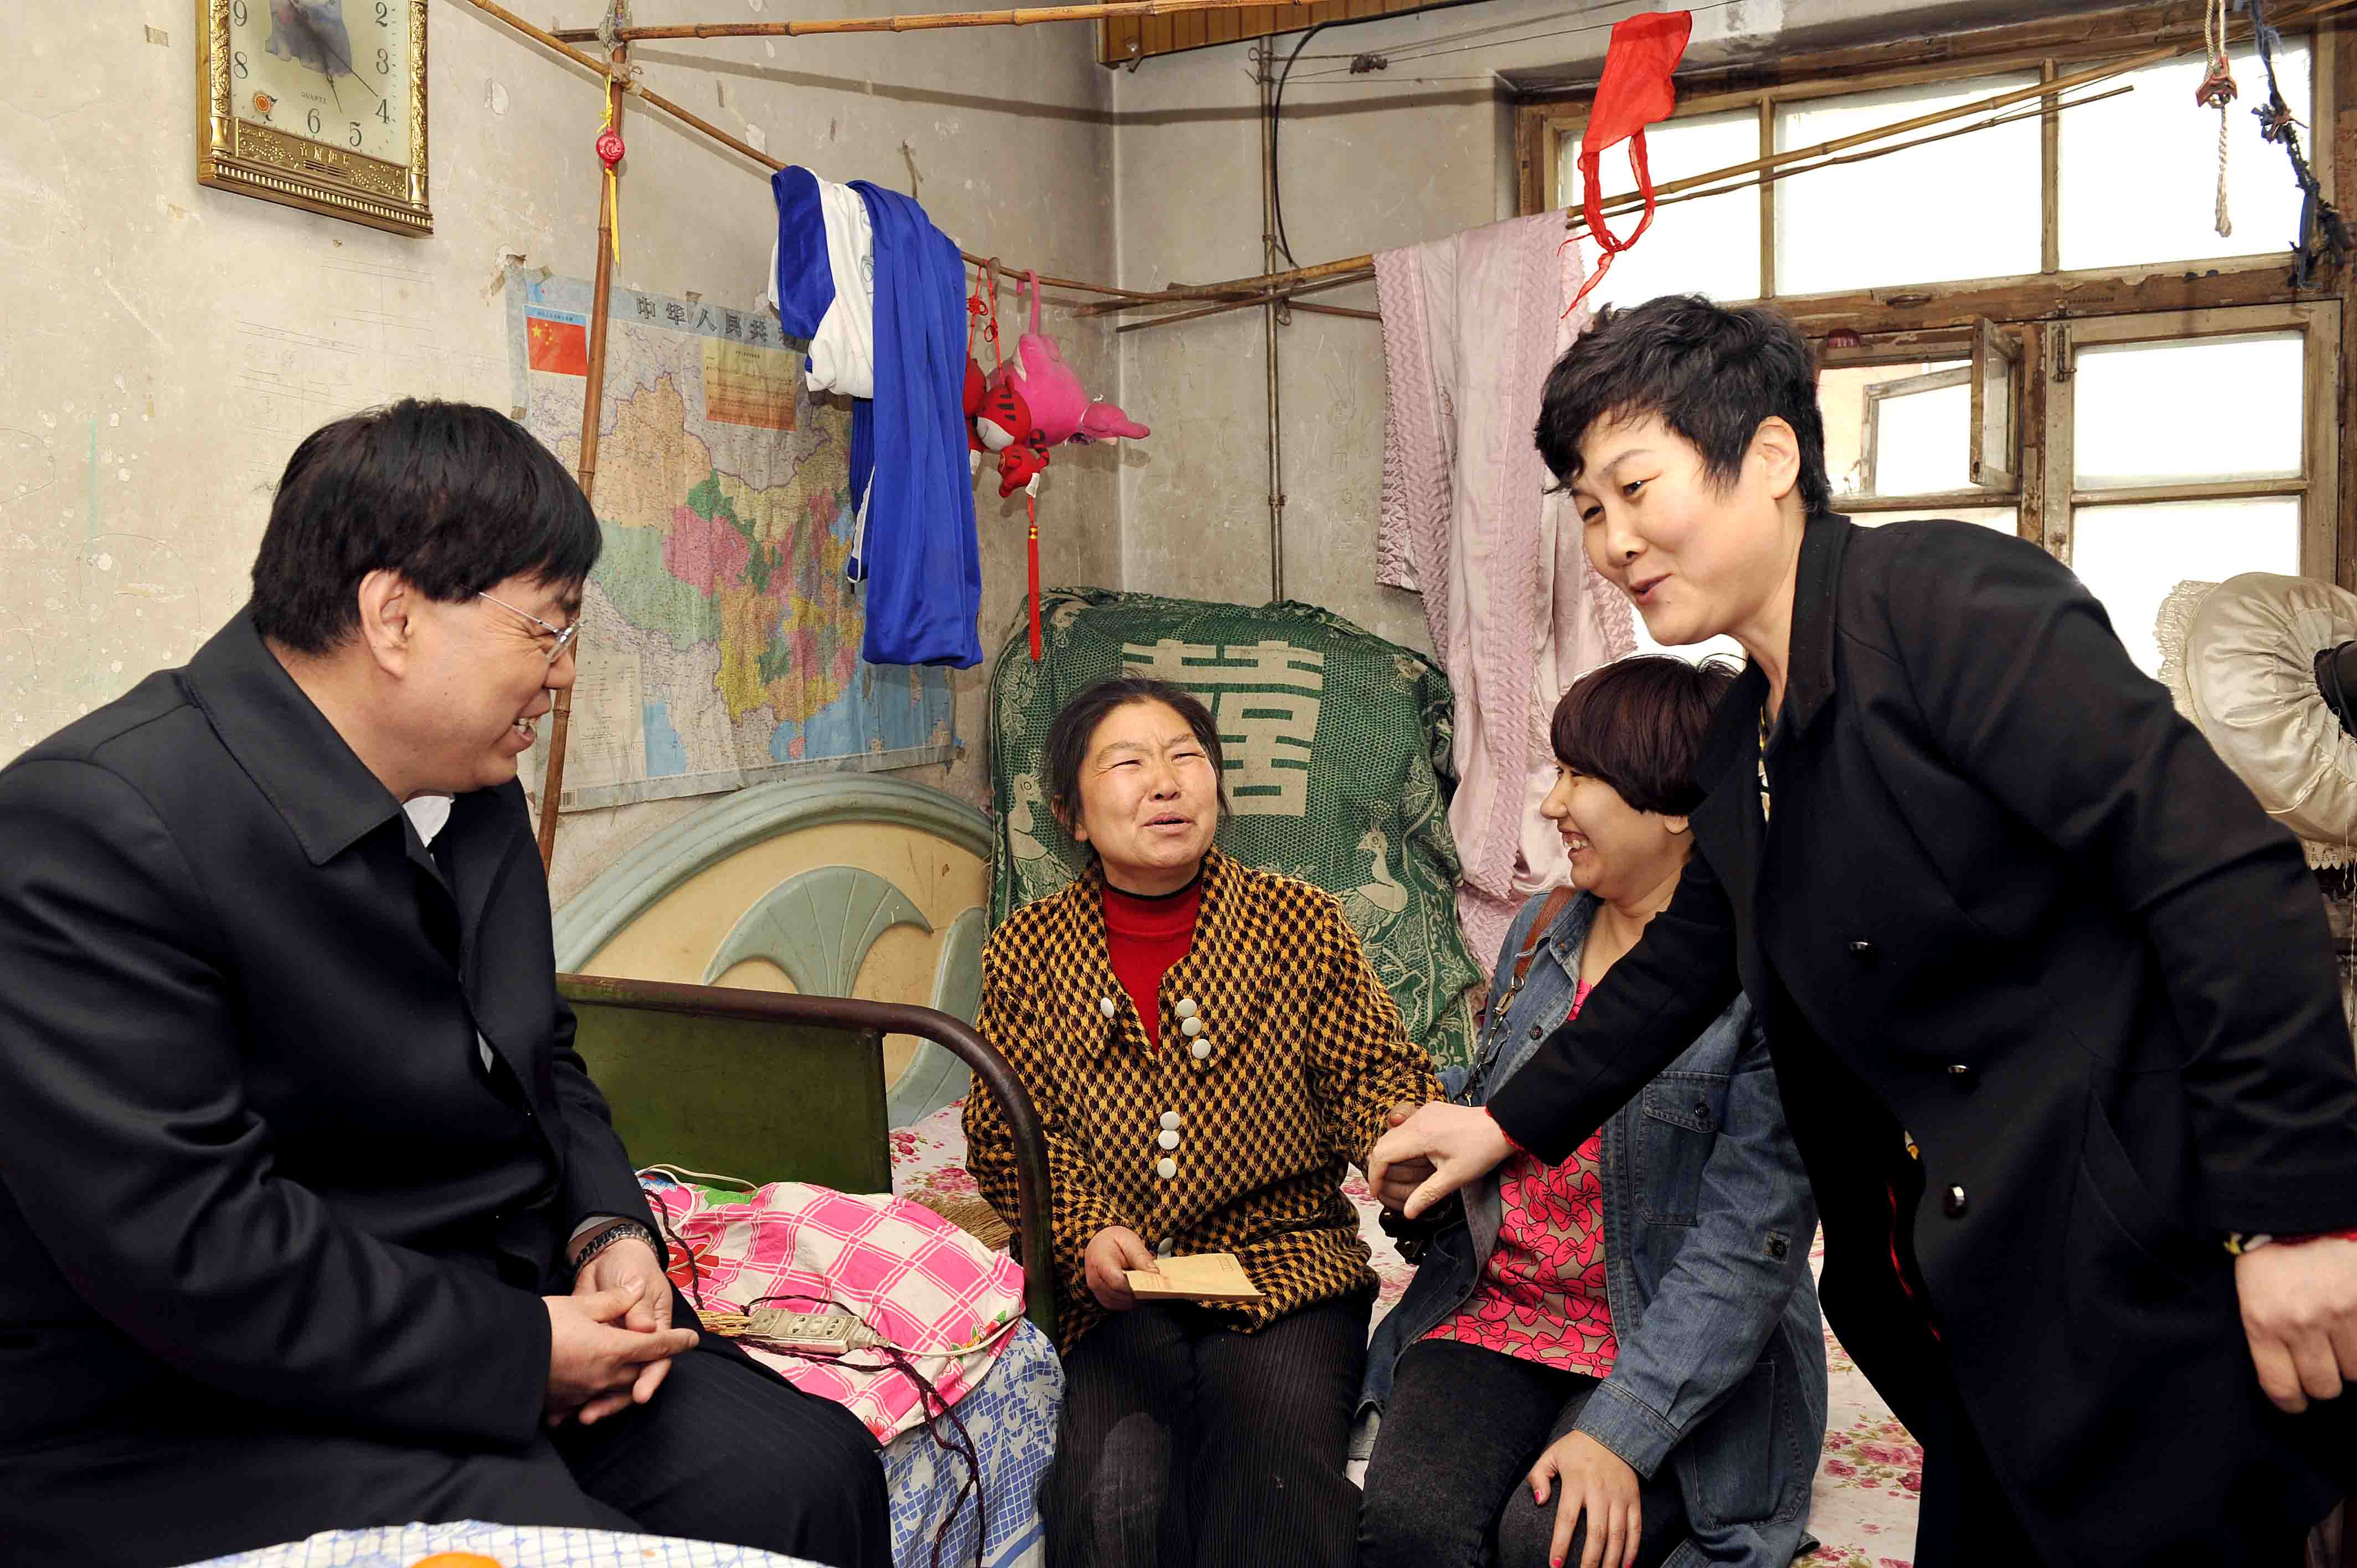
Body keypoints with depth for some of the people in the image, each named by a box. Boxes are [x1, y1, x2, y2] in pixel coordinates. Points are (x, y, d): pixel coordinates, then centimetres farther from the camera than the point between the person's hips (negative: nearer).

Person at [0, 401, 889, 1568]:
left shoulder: (473, 796, 7)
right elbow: (187, 1249, -25)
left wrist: (607, 1227, -1)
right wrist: (518, 1352, -19)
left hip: (507, 1319, 8)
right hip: (208, 1421, -7)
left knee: (816, 1470, -8)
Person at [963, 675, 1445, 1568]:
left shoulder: (1302, 923, 3)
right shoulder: (1026, 952, 5)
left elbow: (1370, 1076, 2)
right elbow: (1003, 1134, 3)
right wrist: (1084, 1234, -14)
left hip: (1285, 1268, 0)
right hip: (1109, 1291, 0)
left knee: (1275, 1479, -26)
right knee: (1112, 1495, -25)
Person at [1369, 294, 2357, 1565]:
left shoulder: (1949, 596, -16)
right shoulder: (1741, 743, 11)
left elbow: (2226, 876, -22)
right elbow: (1690, 956, 24)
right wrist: (1512, 1123, 25)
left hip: (2150, 1293, -8)